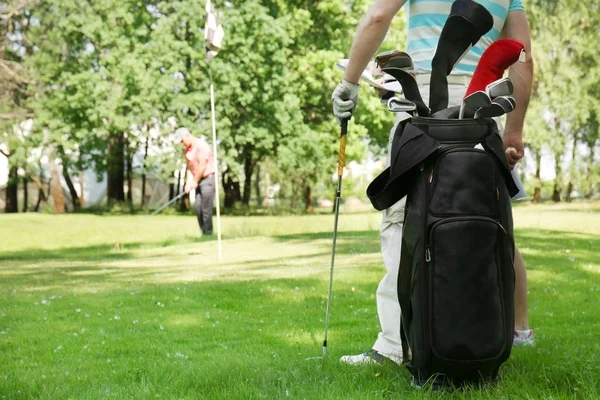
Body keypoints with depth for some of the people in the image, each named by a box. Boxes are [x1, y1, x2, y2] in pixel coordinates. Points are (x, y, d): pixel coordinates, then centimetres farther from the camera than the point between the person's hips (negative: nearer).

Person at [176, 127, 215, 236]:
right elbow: (190, 168, 12)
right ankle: (203, 232, 7)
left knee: (206, 208, -10)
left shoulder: (201, 145, -13)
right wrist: (188, 183, -2)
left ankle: (208, 233, -5)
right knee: (198, 206, 1)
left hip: (208, 177, -8)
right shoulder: (186, 151, 12)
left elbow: (202, 165, -16)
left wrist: (195, 182, -10)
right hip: (199, 180, 8)